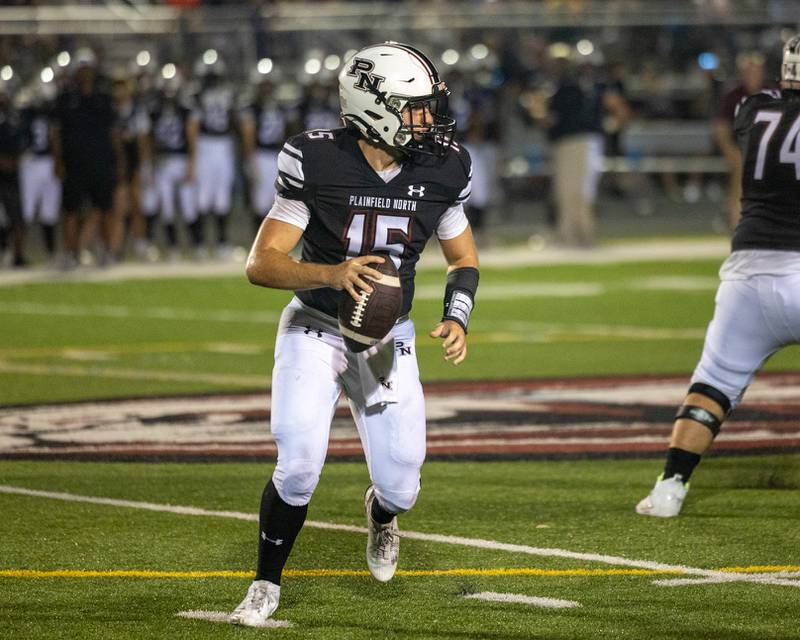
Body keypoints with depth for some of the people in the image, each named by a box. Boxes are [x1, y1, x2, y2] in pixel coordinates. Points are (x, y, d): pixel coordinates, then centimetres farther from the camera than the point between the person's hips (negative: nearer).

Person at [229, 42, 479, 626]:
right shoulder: (317, 162, -20)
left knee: (401, 485, -1)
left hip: (389, 336, 3)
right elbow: (261, 264, -20)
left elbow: (465, 259, 7)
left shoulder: (442, 170, -9)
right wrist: (332, 274, -37)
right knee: (299, 464, -19)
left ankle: (381, 512, 39)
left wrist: (458, 319, -12)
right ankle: (267, 584, 6)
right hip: (316, 330, -3)